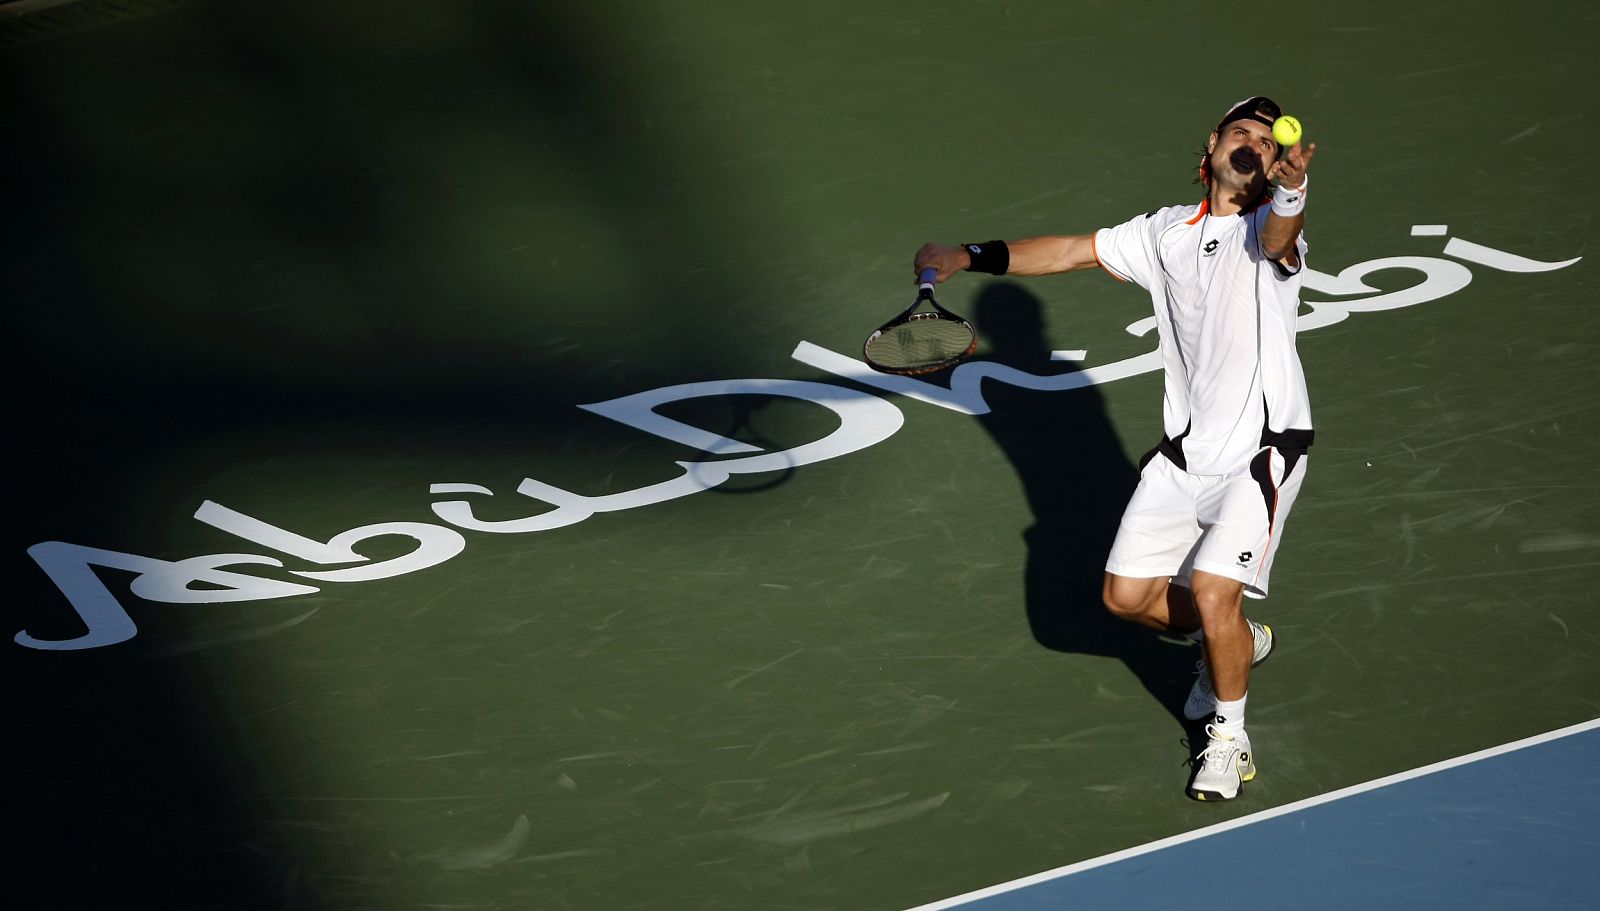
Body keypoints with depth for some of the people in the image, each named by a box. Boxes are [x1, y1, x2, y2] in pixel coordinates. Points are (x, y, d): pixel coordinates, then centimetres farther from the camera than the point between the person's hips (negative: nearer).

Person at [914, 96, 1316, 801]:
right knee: (1127, 596, 8)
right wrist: (971, 257, 9)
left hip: (1261, 452, -6)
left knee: (1213, 591, -18)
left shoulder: (1268, 227, -9)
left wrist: (1290, 187, -57)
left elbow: (1279, 237, -34)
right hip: (1185, 452, 7)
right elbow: (1071, 252, 16)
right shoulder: (1167, 232, 9)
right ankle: (1238, 642, 37)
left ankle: (1228, 738, 7)